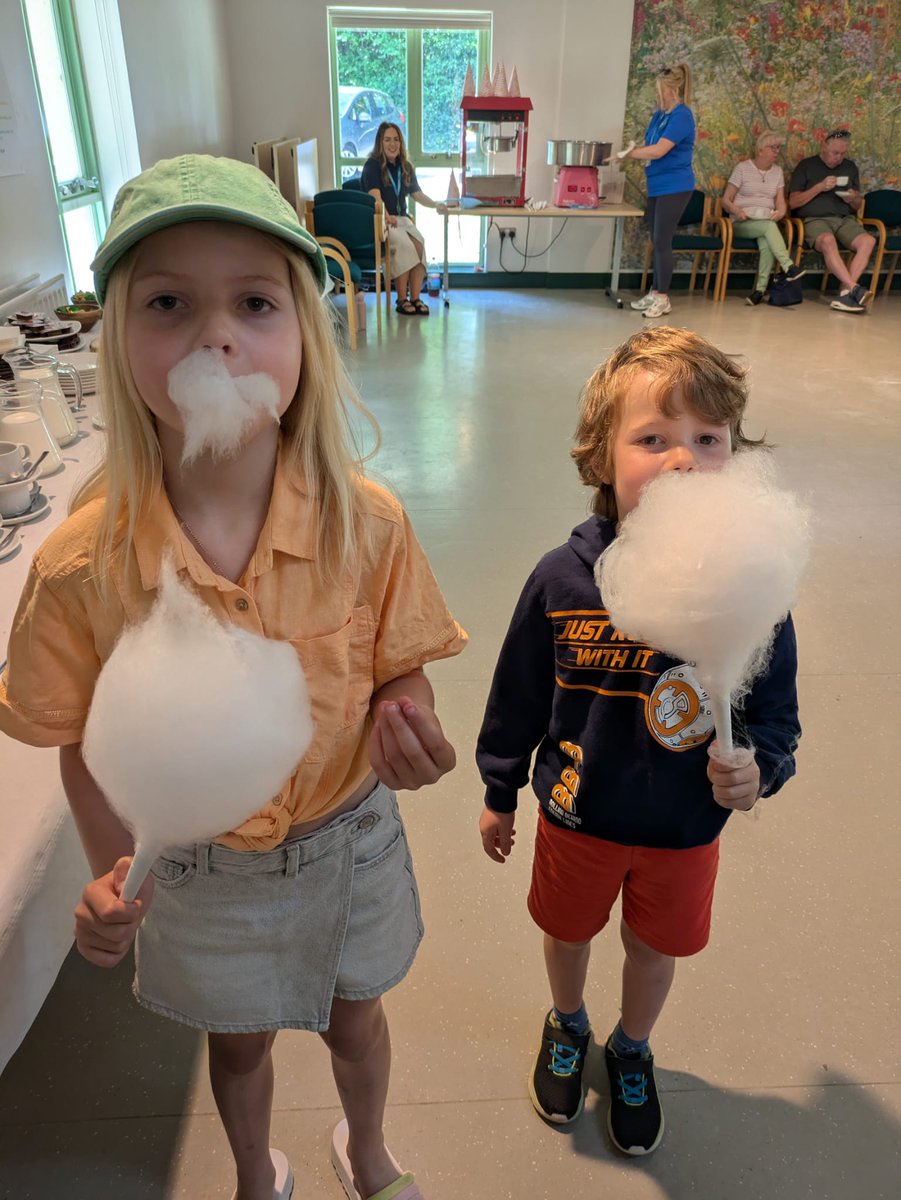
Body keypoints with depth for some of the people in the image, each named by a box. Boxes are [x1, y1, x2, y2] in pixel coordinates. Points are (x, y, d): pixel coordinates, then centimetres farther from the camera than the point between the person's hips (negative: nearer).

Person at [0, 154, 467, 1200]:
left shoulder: (366, 524, -22)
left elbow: (400, 671, -9)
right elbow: (88, 746, -10)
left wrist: (404, 720, -30)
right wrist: (110, 879, -23)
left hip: (348, 841, 1)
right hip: (195, 870, 0)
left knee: (354, 1017, 29)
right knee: (239, 1039, 29)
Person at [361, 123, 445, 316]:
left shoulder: (405, 167, 17)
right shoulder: (372, 165, -2)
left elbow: (417, 194, 17)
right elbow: (375, 195, -16)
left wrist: (436, 204, -1)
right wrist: (387, 217, -31)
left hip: (400, 218, 5)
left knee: (420, 244, -27)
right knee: (404, 244, -33)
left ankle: (415, 297, -25)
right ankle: (402, 299, -25)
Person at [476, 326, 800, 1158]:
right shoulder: (563, 581, -22)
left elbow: (777, 712, -7)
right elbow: (518, 697, -8)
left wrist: (759, 770, -27)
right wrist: (500, 794, 2)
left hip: (685, 830, 1)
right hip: (578, 816, 0)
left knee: (655, 949, 25)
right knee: (568, 933, 26)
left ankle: (632, 1052, 59)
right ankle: (567, 1029, 61)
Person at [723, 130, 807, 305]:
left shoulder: (777, 171, 17)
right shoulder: (743, 167, 4)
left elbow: (781, 203, 12)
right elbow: (726, 200, 0)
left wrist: (780, 212, -13)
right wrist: (736, 210, -22)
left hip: (767, 222, 3)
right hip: (742, 223, -3)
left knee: (767, 241, -35)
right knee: (769, 226, -37)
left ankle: (760, 289, -40)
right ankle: (789, 267, -47)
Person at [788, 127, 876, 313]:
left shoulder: (850, 167, 23)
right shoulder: (806, 166, 11)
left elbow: (858, 206, 26)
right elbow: (793, 203, 3)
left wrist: (853, 199, 2)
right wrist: (820, 187, -7)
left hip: (845, 220, 4)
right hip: (815, 220, -4)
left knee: (868, 241, -28)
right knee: (828, 240, -40)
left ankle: (844, 293, -37)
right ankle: (854, 289, -45)